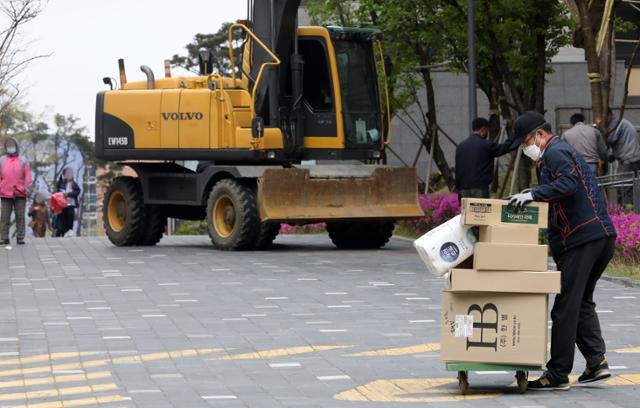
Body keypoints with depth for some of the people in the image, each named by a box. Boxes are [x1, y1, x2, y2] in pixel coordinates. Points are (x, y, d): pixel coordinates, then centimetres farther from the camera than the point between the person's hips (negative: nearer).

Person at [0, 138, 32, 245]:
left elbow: (28, 176, 3)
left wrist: (25, 188, -9)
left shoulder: (22, 161, 7)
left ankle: (20, 237, 4)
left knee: (20, 216, 0)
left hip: (20, 194, -1)